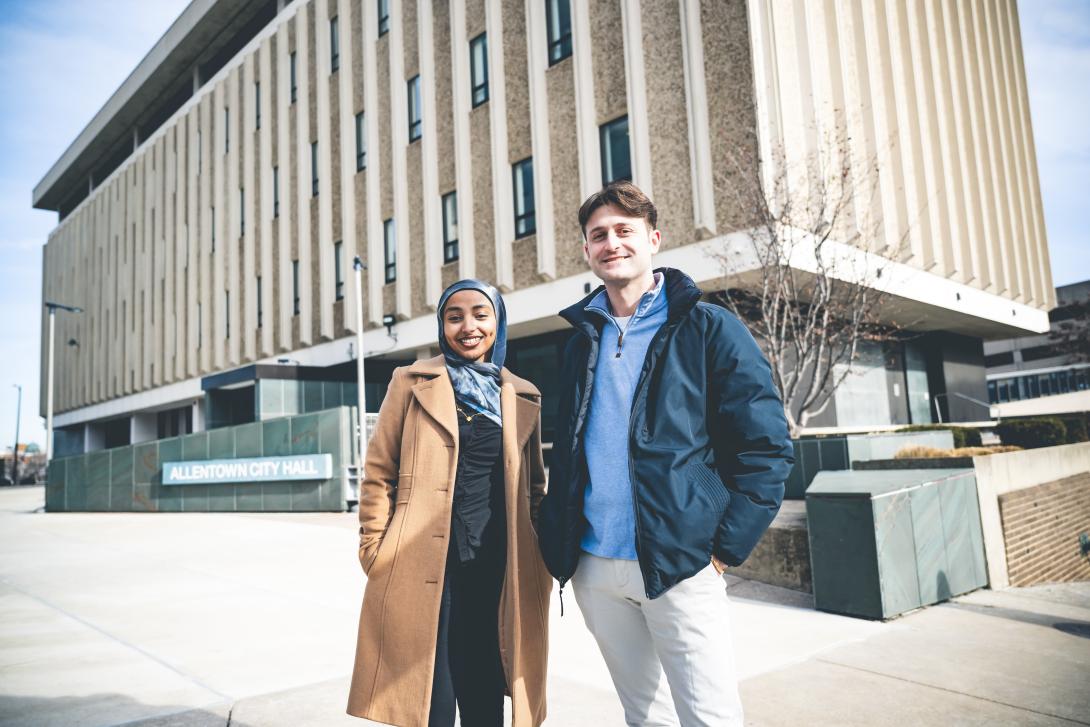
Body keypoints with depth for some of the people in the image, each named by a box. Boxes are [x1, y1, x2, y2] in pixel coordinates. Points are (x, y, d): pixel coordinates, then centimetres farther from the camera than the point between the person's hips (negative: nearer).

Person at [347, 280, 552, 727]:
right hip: (422, 568, -2)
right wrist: (375, 551, -3)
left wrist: (541, 555, 9)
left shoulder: (524, 397, 11)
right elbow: (379, 472, 3)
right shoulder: (411, 382, 4)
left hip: (498, 571, 3)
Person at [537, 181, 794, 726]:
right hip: (594, 568, 5)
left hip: (679, 567, -4)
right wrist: (556, 543, 10)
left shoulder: (709, 329, -3)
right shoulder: (582, 342, 12)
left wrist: (725, 548, -10)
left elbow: (767, 447, -6)